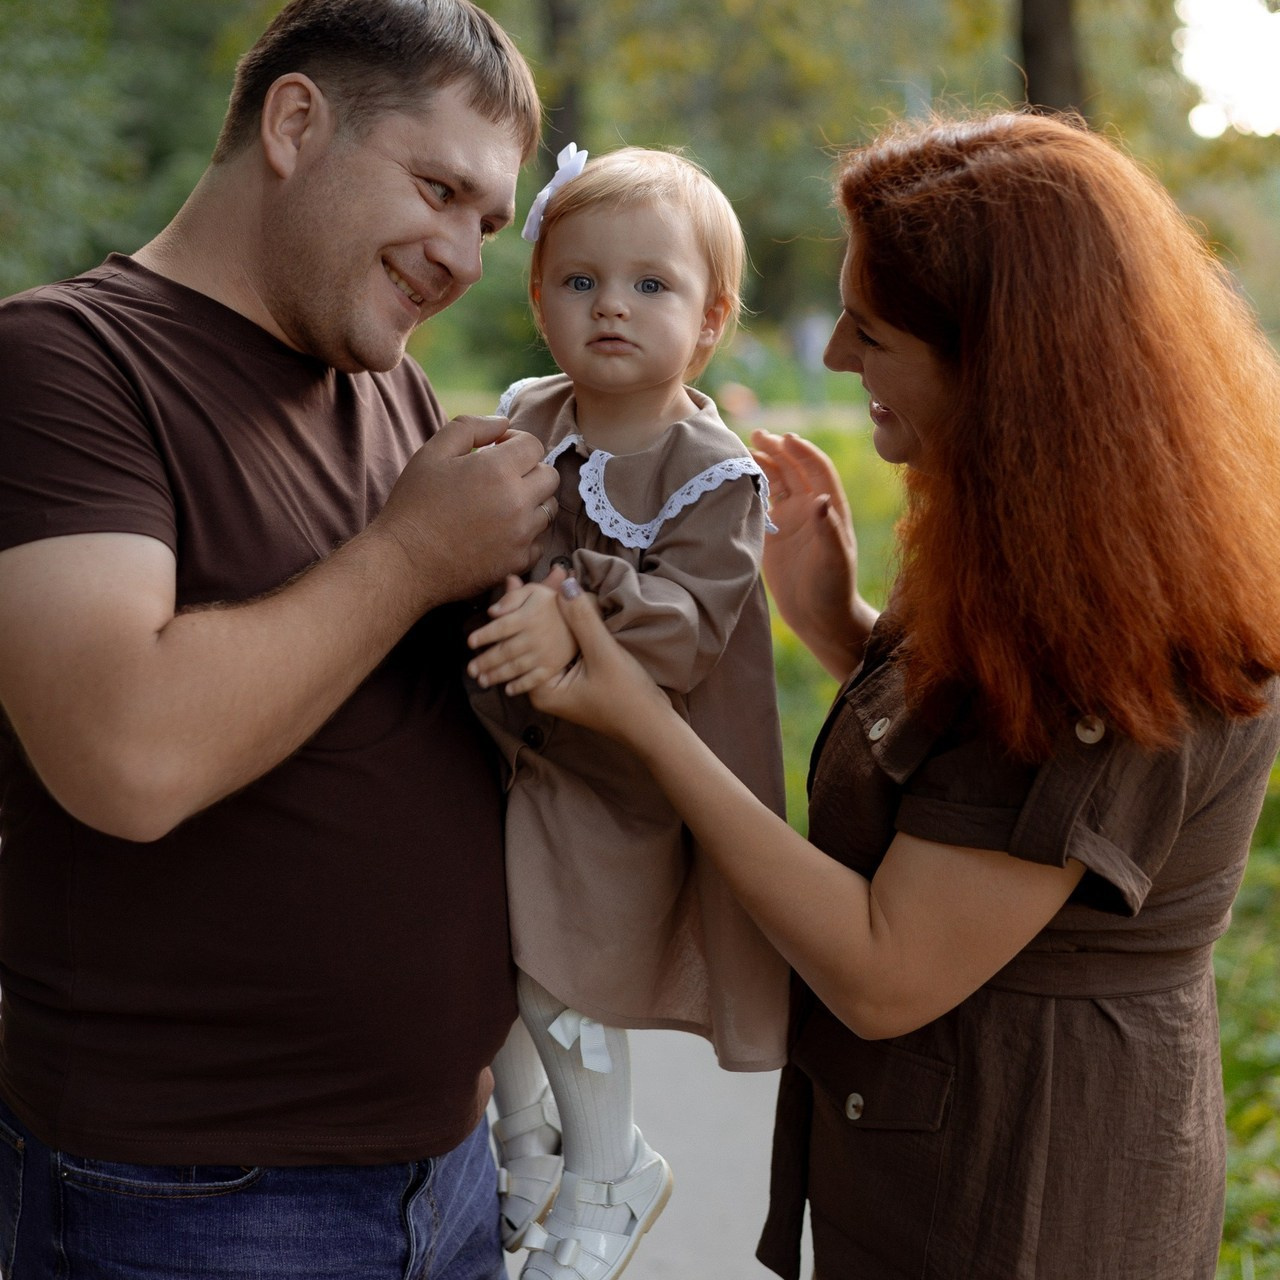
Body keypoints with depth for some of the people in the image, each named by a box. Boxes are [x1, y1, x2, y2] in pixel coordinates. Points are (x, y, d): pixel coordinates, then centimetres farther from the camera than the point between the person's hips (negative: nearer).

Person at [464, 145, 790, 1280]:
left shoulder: (713, 473, -16)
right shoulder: (522, 421, 0)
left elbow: (691, 620, -29)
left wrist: (581, 614, -45)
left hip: (616, 771, -6)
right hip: (505, 744, 6)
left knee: (559, 972, 1)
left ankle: (609, 1172, 30)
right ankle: (522, 1141, 43)